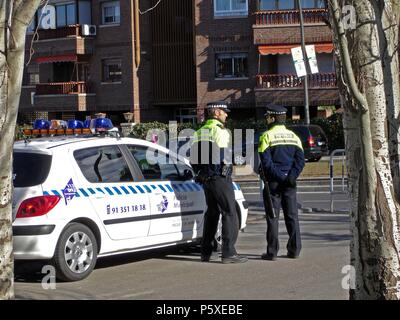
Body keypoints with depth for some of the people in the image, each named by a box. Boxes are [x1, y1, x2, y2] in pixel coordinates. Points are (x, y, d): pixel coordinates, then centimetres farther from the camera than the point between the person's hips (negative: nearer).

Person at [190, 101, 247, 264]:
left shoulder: (199, 133, 13)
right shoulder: (221, 131, -13)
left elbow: (193, 159, 14)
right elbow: (228, 157, -17)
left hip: (205, 178, 8)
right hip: (220, 177, -8)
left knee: (211, 213, 17)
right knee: (230, 214, -4)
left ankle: (206, 252, 19)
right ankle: (229, 253, -8)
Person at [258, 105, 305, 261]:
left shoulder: (267, 136, -6)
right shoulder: (293, 136, 9)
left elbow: (266, 162, -15)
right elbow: (300, 159, 0)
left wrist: (279, 176, -12)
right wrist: (291, 177, -8)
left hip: (273, 182, -4)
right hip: (289, 183, 4)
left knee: (273, 216, 0)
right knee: (292, 216, 10)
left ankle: (272, 252, 1)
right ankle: (294, 250, 11)